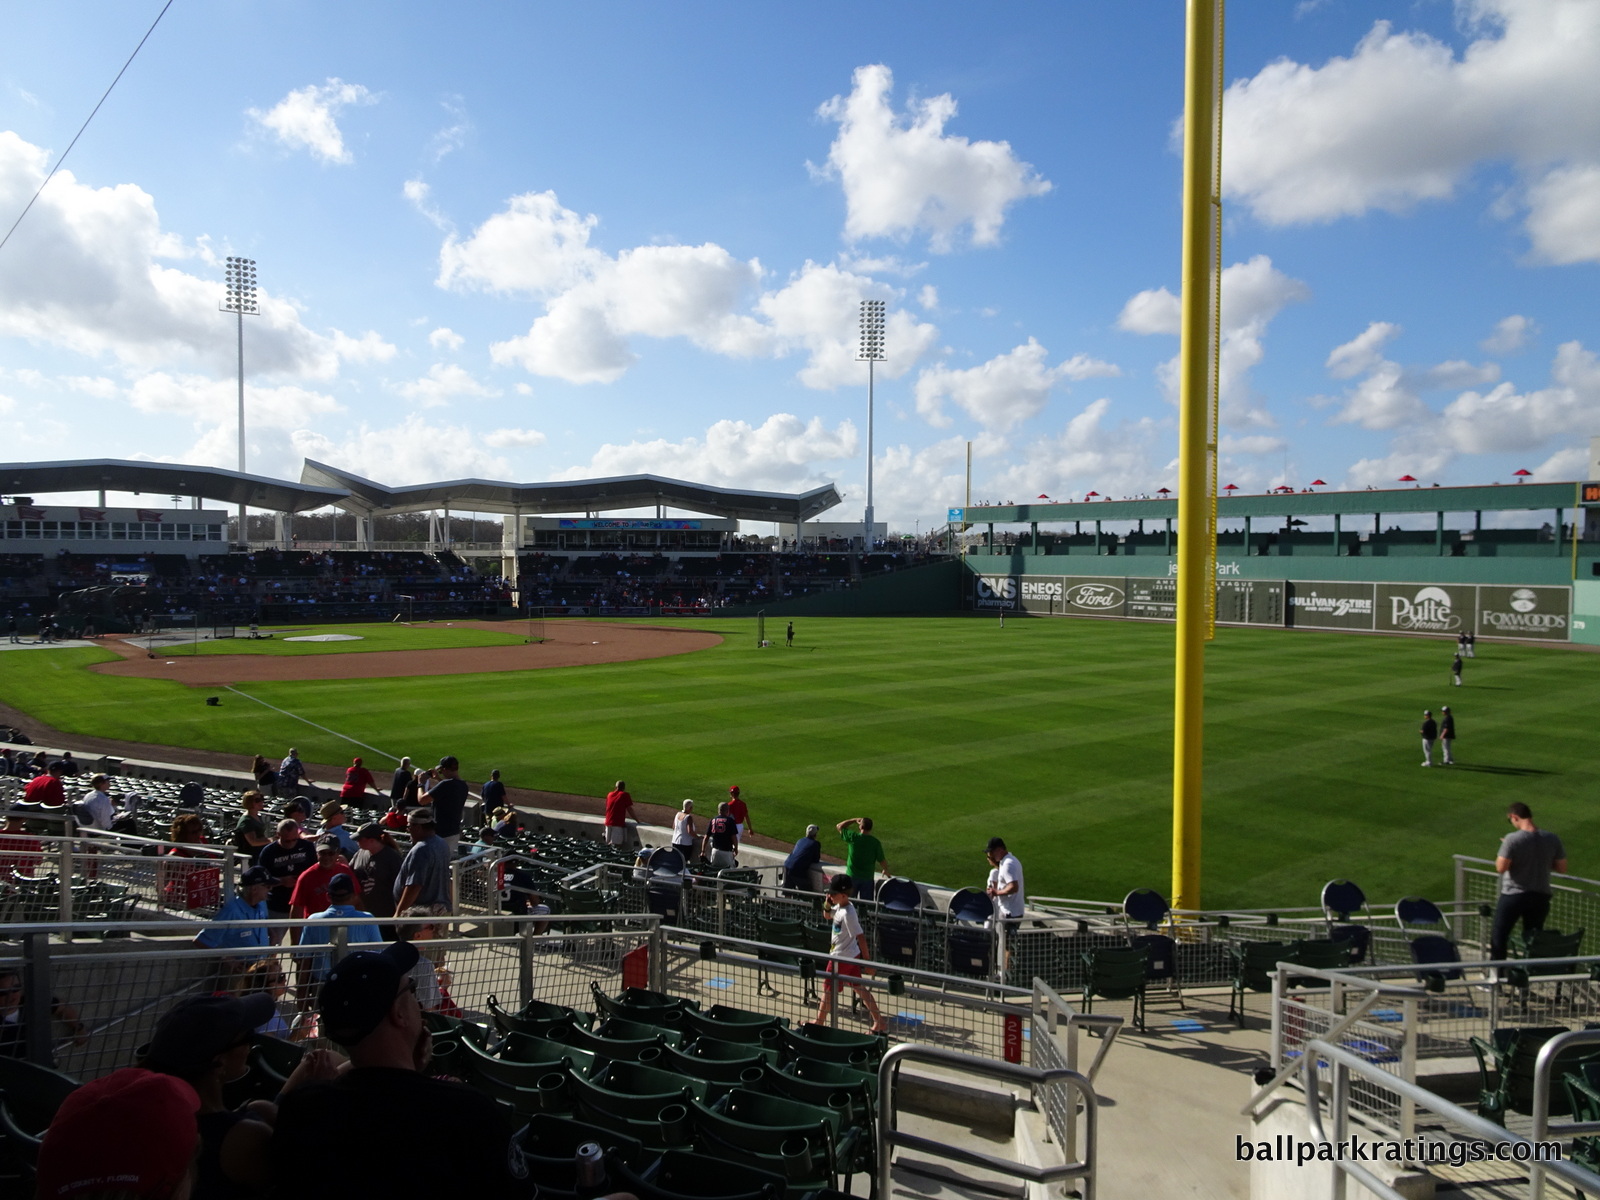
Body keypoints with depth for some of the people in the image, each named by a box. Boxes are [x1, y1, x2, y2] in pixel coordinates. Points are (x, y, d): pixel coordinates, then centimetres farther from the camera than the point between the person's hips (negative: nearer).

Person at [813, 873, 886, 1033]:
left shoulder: (848, 914, -26)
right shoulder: (839, 907, 2)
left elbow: (861, 937, -26)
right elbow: (827, 916, 20)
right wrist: (827, 904, -1)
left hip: (841, 958, -9)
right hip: (852, 956, 9)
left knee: (828, 989, 8)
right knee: (859, 988, 14)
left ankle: (820, 1022, 24)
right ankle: (879, 1022, 19)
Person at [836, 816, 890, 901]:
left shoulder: (853, 837, -13)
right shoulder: (875, 842, -10)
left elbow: (839, 826, 2)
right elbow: (882, 860, -3)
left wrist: (854, 820, 7)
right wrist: (886, 870, 18)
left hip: (852, 876, 0)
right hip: (867, 878, 0)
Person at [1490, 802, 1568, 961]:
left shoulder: (1512, 839, -20)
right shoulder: (1552, 839, -6)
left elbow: (1501, 868, -19)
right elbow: (1562, 869, 1)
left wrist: (1501, 854, -1)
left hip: (1513, 896, -4)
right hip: (1540, 896, 4)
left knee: (1499, 936, 11)